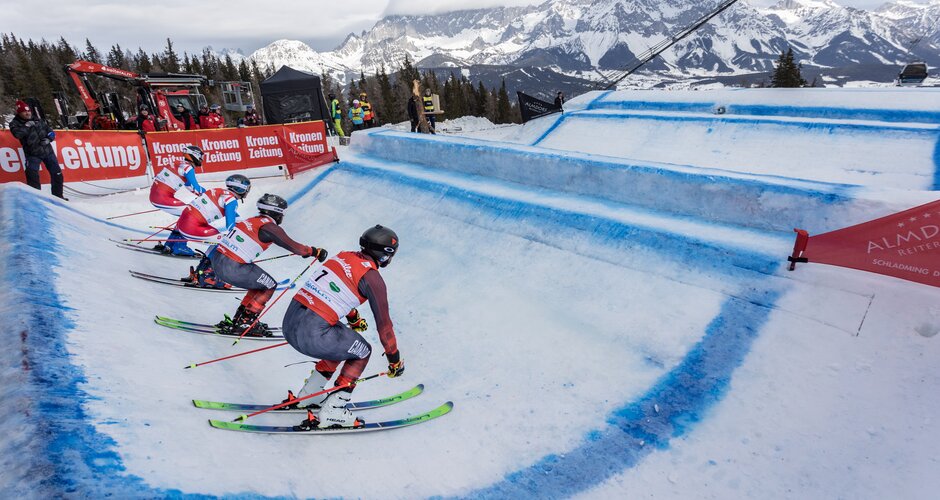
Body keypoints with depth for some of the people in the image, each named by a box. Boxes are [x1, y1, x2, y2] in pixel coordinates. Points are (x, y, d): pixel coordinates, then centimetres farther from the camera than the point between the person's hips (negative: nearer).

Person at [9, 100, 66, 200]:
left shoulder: (38, 120, 13)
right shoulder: (15, 123, 2)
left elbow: (50, 131, 13)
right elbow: (17, 134, -18)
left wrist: (49, 138, -6)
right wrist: (27, 126, -19)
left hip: (47, 150, 4)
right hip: (33, 154, -4)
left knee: (57, 173, 5)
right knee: (32, 175, -19)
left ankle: (58, 195, 19)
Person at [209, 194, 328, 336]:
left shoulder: (253, 220, 16)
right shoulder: (269, 227, -9)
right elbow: (294, 247, -9)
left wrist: (301, 250, 36)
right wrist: (315, 251, 7)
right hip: (232, 269, -9)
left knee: (261, 282, 23)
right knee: (270, 286, 9)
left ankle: (238, 319, 26)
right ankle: (245, 323, 9)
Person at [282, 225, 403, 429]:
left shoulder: (344, 256, 15)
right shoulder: (372, 277, -7)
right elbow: (383, 323, -3)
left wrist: (354, 319, 50)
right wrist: (395, 360, 10)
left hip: (289, 321, 8)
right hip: (312, 334, -8)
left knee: (343, 343, 29)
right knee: (363, 351, 15)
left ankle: (308, 397, 33)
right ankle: (331, 413, 14)